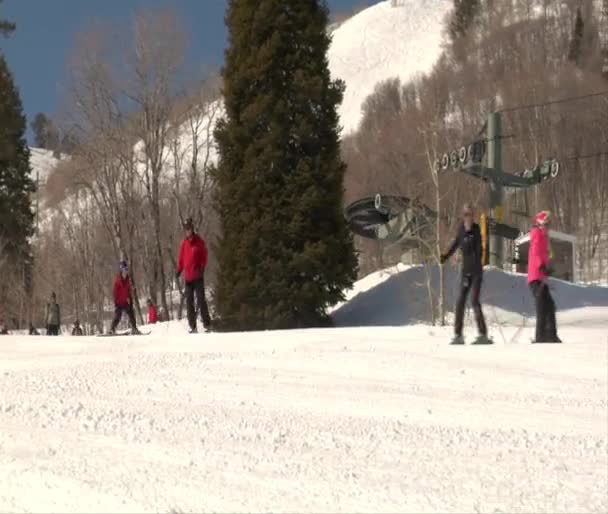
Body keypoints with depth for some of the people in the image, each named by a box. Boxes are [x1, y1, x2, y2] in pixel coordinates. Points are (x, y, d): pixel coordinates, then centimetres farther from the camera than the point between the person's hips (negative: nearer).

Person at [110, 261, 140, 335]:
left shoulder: (128, 280, 10)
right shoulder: (118, 280, -6)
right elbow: (115, 292, -7)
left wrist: (131, 300, 11)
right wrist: (116, 302, -11)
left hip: (127, 302, 5)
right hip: (119, 302, -5)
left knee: (131, 314, 2)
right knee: (117, 316, -10)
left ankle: (134, 329, 8)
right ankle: (112, 330, -6)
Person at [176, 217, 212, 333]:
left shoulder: (199, 241, -3)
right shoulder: (184, 242, 10)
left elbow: (204, 256, -3)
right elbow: (181, 257, 15)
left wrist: (202, 268, -15)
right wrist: (179, 270, 5)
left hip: (198, 276, -5)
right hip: (188, 276, 5)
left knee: (201, 300, -7)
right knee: (189, 302, 5)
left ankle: (207, 324, -3)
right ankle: (193, 326, 10)